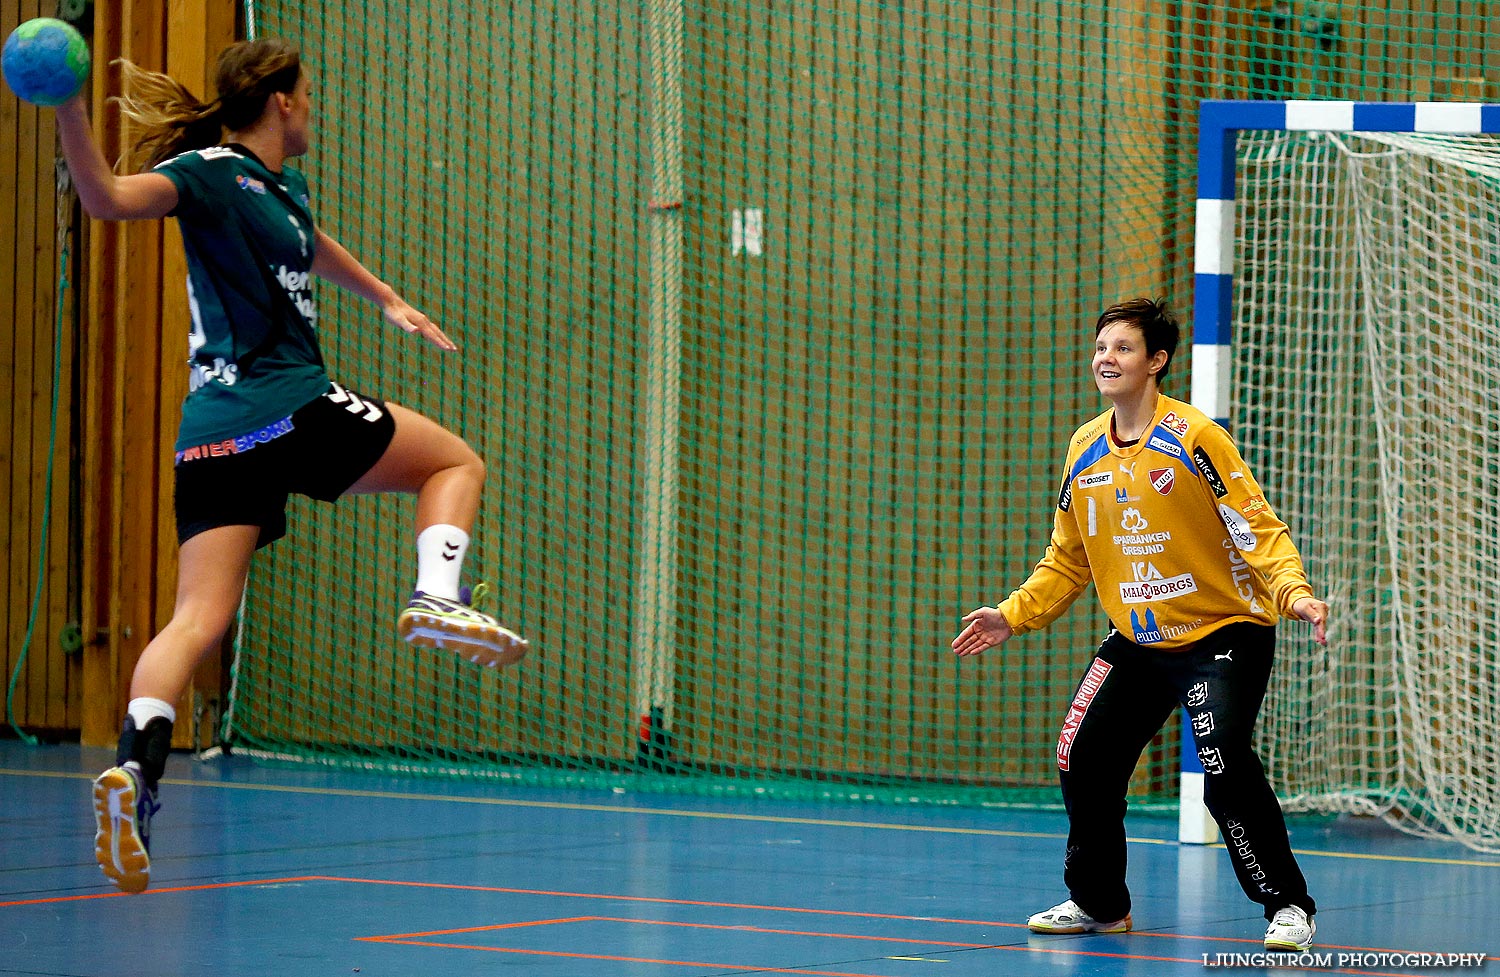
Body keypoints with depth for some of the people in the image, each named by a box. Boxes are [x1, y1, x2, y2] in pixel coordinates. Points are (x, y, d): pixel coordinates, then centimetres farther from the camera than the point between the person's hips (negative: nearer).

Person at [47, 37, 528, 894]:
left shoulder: (285, 189, 23)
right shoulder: (212, 174, -5)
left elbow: (313, 248, 46)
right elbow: (109, 198, -22)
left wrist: (390, 301, 59)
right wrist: (70, 109, -38)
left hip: (216, 433, 8)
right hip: (289, 406, -8)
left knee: (199, 621, -5)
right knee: (456, 464, 11)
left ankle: (135, 767, -23)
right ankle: (438, 596, -13)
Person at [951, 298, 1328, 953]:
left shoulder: (1192, 438, -15)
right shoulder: (1084, 450, 5)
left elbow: (1259, 531, -16)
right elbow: (1067, 560, 16)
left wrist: (1293, 593, -32)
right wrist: (1012, 615, 7)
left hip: (1223, 632, -6)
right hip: (1137, 641, 6)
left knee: (1224, 762, -24)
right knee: (1083, 761, 2)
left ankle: (1288, 905, -10)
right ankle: (1098, 903, 25)